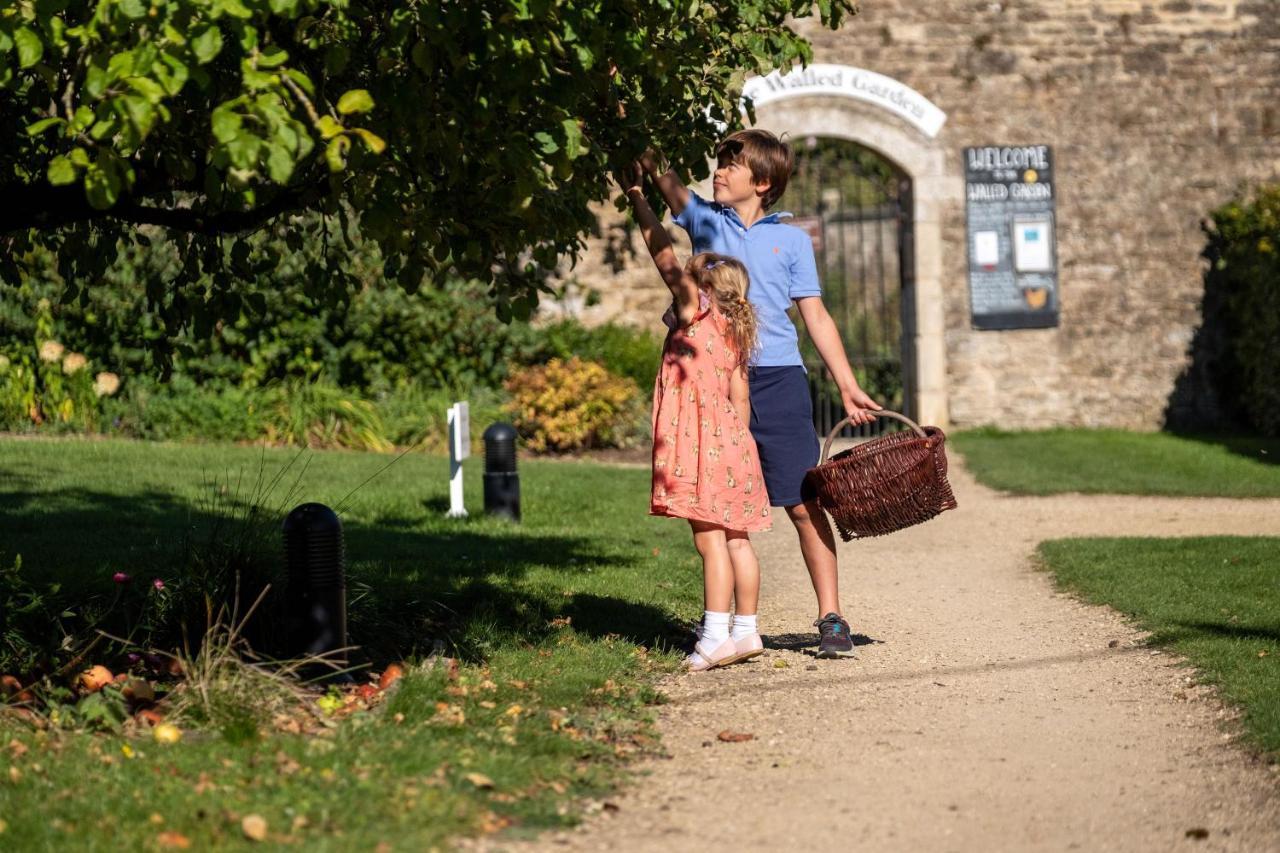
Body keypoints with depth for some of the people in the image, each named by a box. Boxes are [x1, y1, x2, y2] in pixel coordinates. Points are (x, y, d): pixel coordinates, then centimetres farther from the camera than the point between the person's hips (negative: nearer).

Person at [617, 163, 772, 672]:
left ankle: (716, 636, -11)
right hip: (730, 439, 8)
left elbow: (664, 253, -8)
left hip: (701, 437, -8)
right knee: (736, 538, 10)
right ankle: (746, 629, 14)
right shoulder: (735, 332, 15)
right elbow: (739, 398, 15)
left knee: (710, 538, -9)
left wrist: (637, 197, -4)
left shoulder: (695, 308, -5)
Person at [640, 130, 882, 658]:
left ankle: (831, 619, -3)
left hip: (777, 379, -1)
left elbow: (816, 317, 9)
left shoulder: (792, 240, 9)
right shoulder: (704, 219, 12)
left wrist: (848, 387, 4)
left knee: (804, 504, -6)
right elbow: (664, 179, -5)